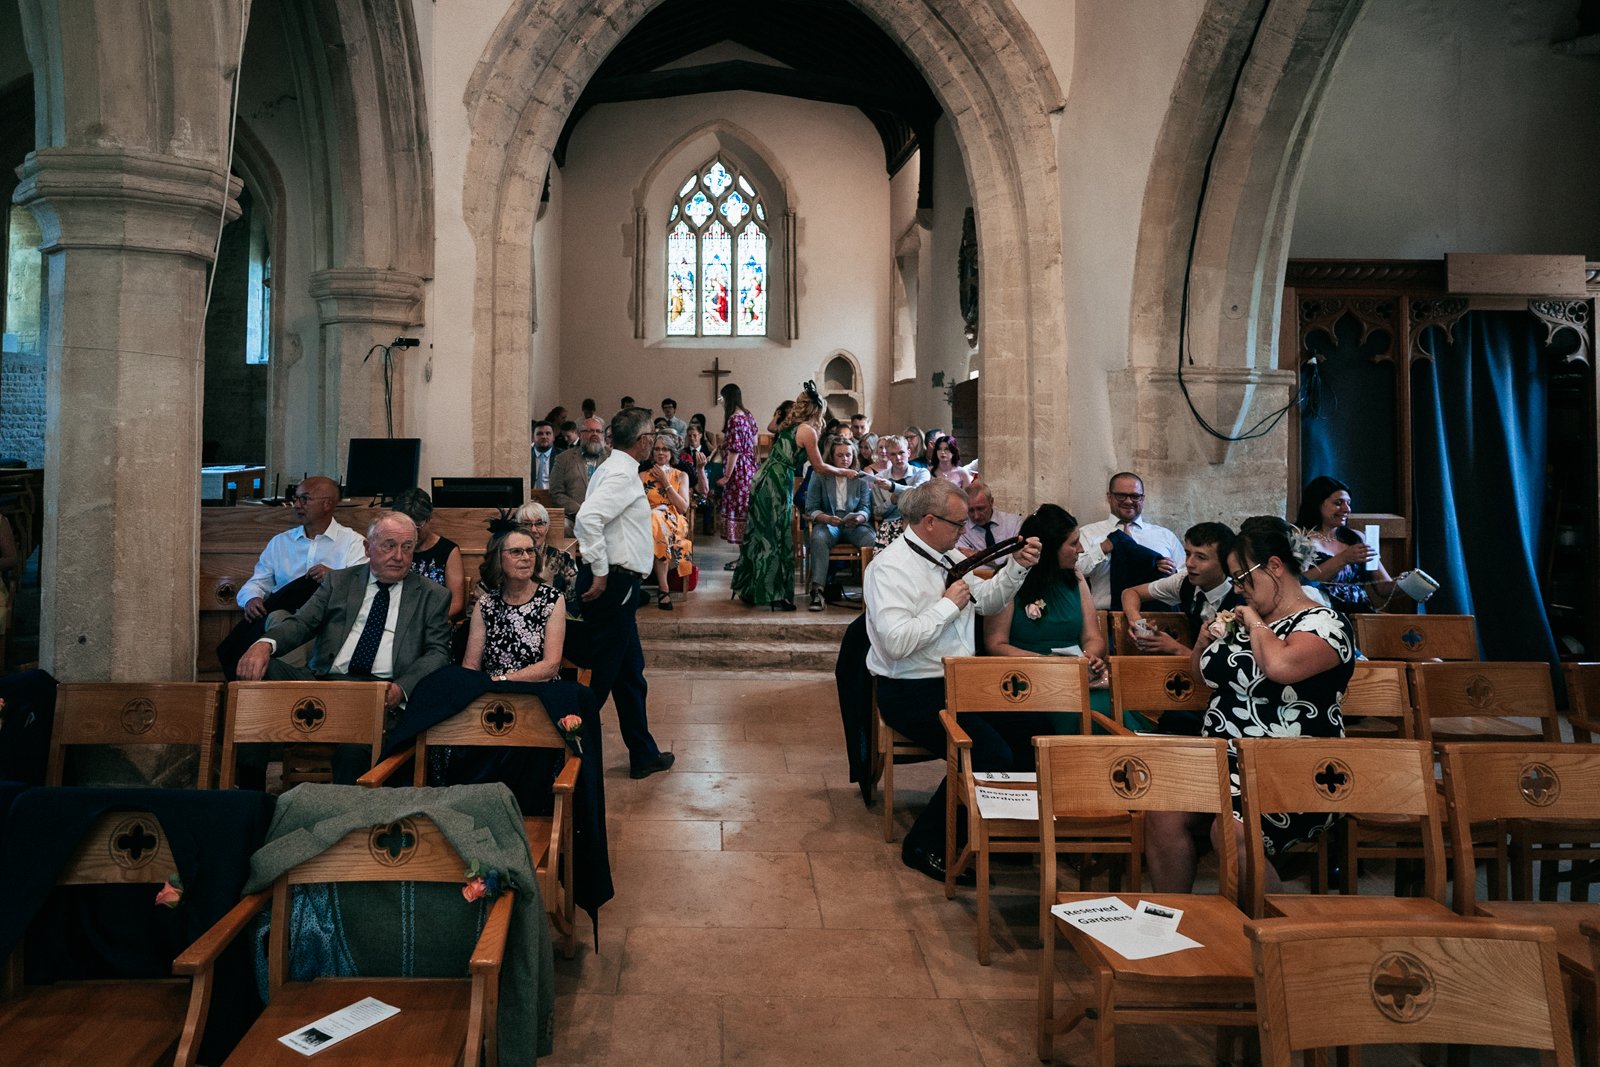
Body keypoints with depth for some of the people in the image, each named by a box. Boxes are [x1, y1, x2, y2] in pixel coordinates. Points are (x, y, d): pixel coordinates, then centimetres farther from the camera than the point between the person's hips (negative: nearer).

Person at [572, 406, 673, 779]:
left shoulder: (616, 469, 15)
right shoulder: (622, 473, -15)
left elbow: (594, 516, 20)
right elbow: (588, 516, -28)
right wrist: (600, 572, -23)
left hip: (616, 584, 11)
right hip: (612, 583, -11)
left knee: (631, 673, 17)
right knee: (598, 677, -4)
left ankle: (644, 755, 27)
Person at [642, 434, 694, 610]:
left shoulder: (681, 476, 16)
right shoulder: (643, 476, 19)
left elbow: (684, 507, 2)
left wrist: (665, 482, 0)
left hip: (675, 524, -1)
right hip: (650, 521, 1)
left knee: (658, 519, -38)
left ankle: (662, 587, -31)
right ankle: (663, 588, -35)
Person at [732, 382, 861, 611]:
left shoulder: (788, 426, 14)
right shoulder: (807, 431, -9)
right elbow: (819, 467, -2)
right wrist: (843, 472, 13)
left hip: (762, 480, 8)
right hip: (777, 485, -8)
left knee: (759, 535, 14)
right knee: (777, 539, -1)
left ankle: (748, 590, 23)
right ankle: (776, 596, 3)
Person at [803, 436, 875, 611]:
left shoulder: (861, 478, 14)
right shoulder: (819, 475, 9)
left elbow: (866, 508, 7)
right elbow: (811, 508, 2)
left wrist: (859, 518, -17)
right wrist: (827, 518, -18)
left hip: (855, 524, 1)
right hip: (827, 523, -1)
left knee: (873, 541, -32)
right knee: (819, 539, -37)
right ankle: (818, 589, -41)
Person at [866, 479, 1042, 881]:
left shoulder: (949, 557, 12)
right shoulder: (890, 567, -14)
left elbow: (987, 600, 26)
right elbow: (896, 643, -26)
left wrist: (1018, 566, 10)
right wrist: (947, 604, -17)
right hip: (912, 694, -8)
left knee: (1027, 734, -11)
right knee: (991, 755, -25)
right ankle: (925, 845, -6)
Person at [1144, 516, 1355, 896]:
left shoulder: (1324, 622, -6)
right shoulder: (1245, 618, 17)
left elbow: (1279, 665, -29)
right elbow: (1204, 673, 32)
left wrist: (1256, 624, -9)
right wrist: (1207, 640, 11)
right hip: (1223, 764, 7)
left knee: (1232, 829, -33)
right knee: (1164, 814, -20)